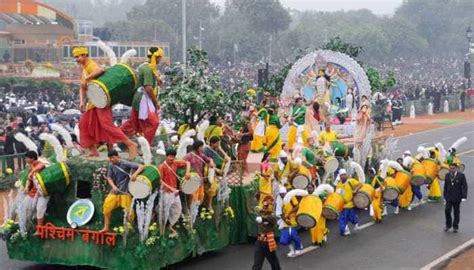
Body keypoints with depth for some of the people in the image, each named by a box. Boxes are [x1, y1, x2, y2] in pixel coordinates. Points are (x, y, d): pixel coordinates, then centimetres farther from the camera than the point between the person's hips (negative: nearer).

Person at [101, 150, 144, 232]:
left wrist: (135, 174, -37)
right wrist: (113, 186, -15)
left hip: (125, 191, -5)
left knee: (128, 210, -5)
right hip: (115, 191, 5)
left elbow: (141, 167, -19)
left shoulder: (125, 164, -15)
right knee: (107, 207, 4)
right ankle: (106, 227, 17)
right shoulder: (111, 166, 0)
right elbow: (109, 178, 4)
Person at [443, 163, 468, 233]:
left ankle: (455, 227, 17)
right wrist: (445, 195, 9)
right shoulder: (447, 175, 5)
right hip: (449, 197, 3)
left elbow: (464, 186, -8)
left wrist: (464, 196, -16)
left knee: (456, 212, 5)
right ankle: (448, 225, 10)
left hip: (457, 197, -2)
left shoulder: (461, 175, -7)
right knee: (447, 210, -7)